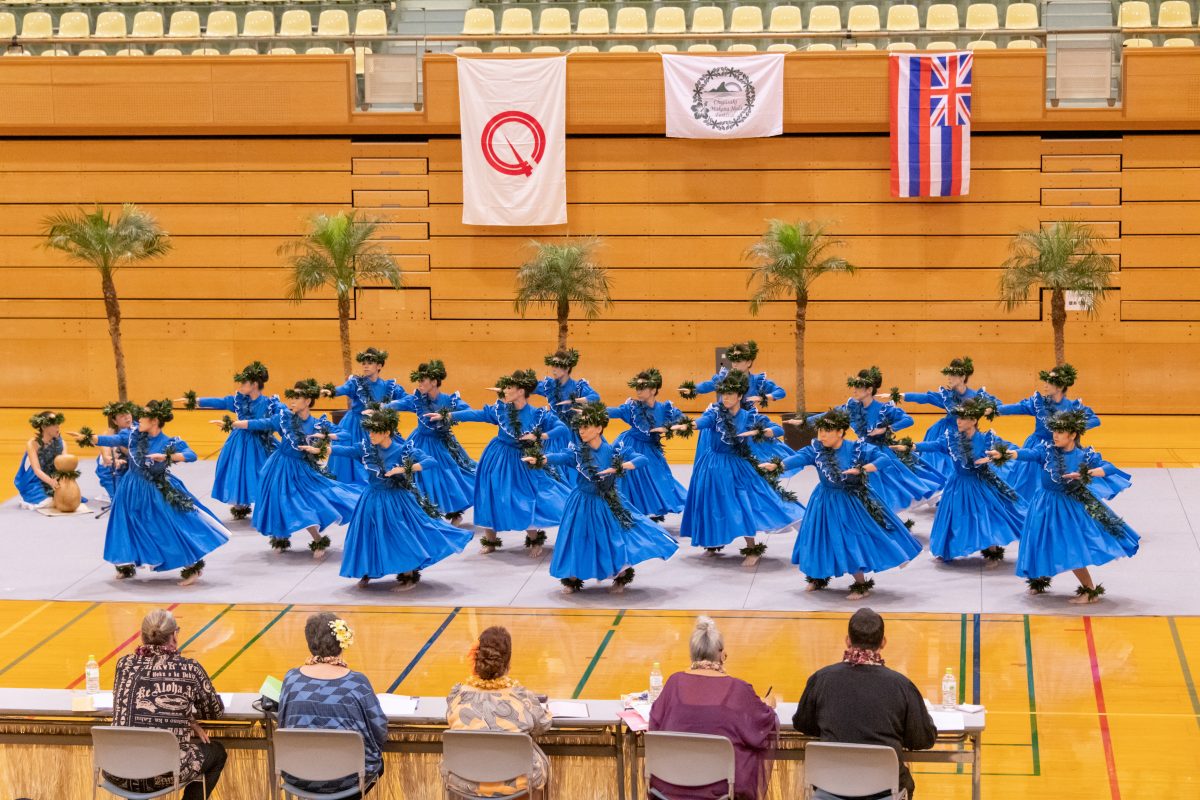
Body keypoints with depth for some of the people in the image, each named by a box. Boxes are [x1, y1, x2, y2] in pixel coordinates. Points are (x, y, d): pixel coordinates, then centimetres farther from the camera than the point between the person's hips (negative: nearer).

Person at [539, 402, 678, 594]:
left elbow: (642, 459, -12)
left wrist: (618, 468, -27)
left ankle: (621, 577, 24)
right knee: (578, 539, 5)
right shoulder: (578, 451, -12)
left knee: (616, 537, 2)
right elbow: (562, 457, -31)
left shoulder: (612, 451, -10)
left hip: (608, 504, 0)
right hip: (583, 504, 0)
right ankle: (573, 579, 25)